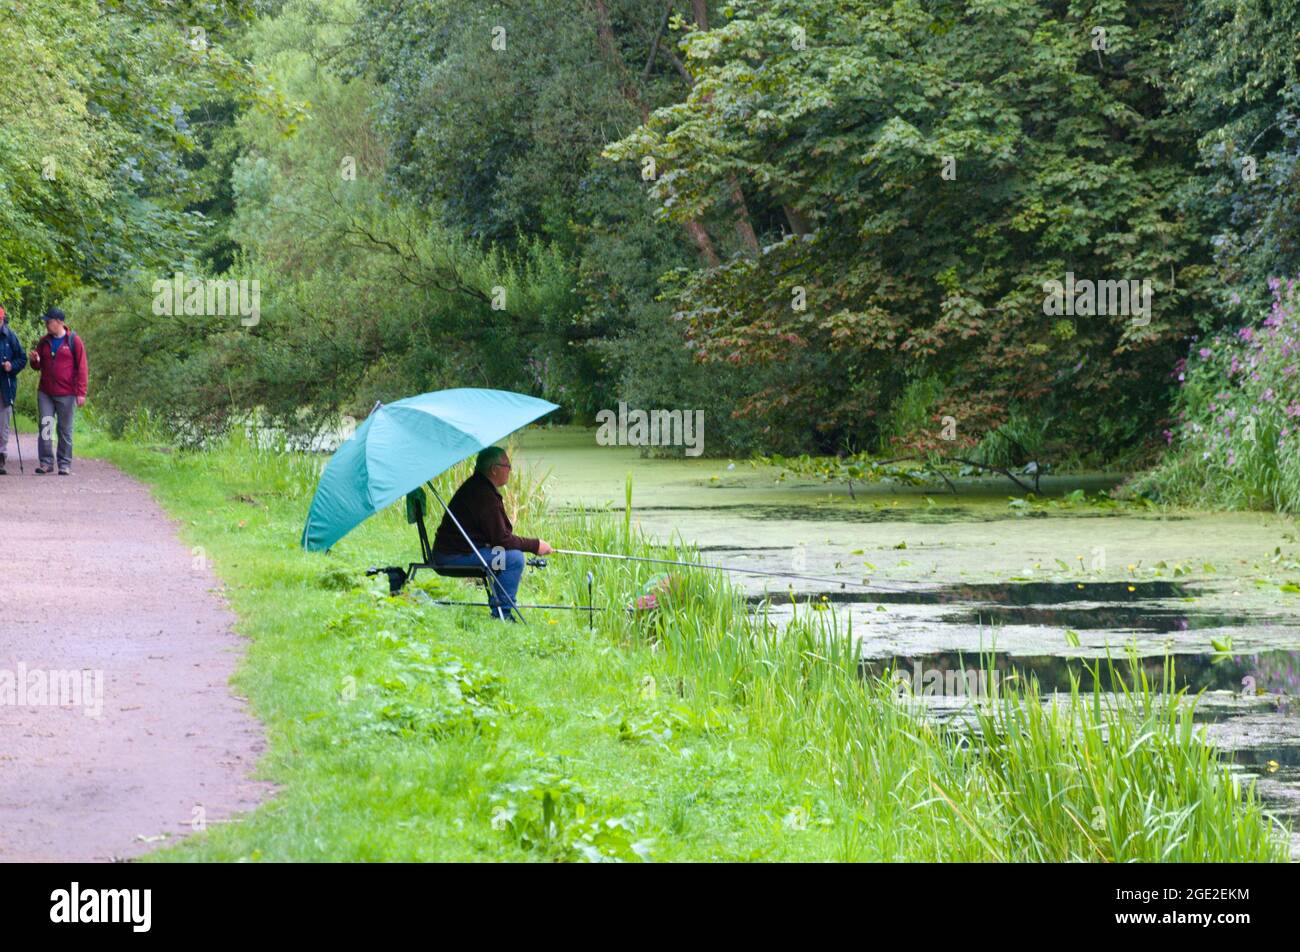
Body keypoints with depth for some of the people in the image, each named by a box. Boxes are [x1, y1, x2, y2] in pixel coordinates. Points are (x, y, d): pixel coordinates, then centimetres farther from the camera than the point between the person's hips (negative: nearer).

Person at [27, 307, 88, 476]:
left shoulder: (74, 341, -3)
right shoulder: (44, 342, 10)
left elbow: (81, 368, -4)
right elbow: (38, 366, 19)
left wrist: (81, 393, -10)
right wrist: (35, 361, -6)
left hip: (66, 394, -4)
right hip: (45, 393, 4)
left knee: (65, 430, 4)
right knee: (44, 427, -3)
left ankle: (65, 464, 10)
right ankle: (46, 462, 1)